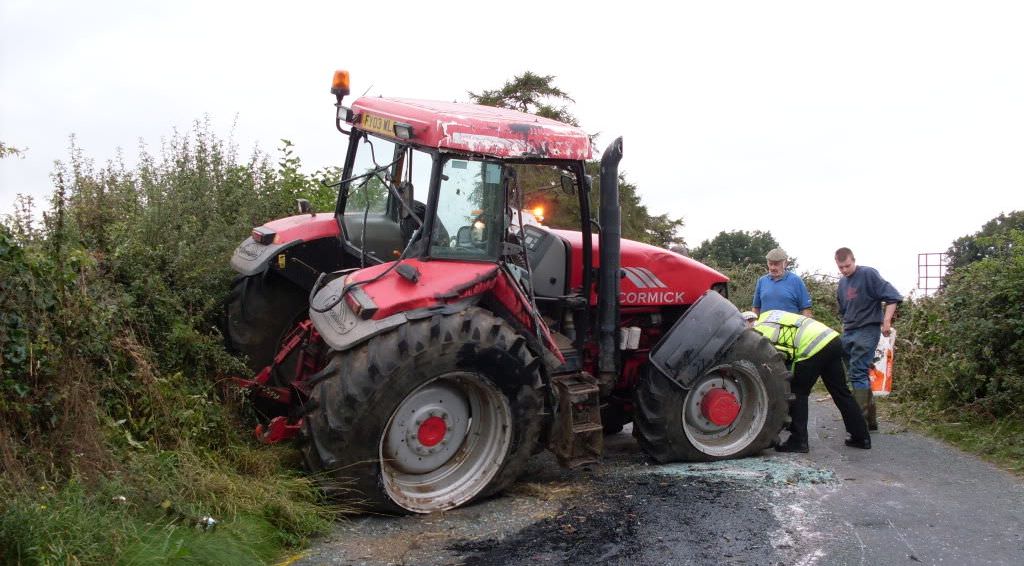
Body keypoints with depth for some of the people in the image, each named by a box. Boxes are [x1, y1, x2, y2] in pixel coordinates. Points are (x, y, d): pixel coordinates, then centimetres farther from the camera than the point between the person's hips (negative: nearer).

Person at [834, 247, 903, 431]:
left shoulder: (868, 274, -9)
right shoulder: (842, 283, 14)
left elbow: (892, 297, -13)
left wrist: (886, 322, -20)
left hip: (867, 331, -8)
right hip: (848, 333, 8)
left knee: (858, 374, -14)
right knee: (860, 375, 10)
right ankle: (870, 419, 17)